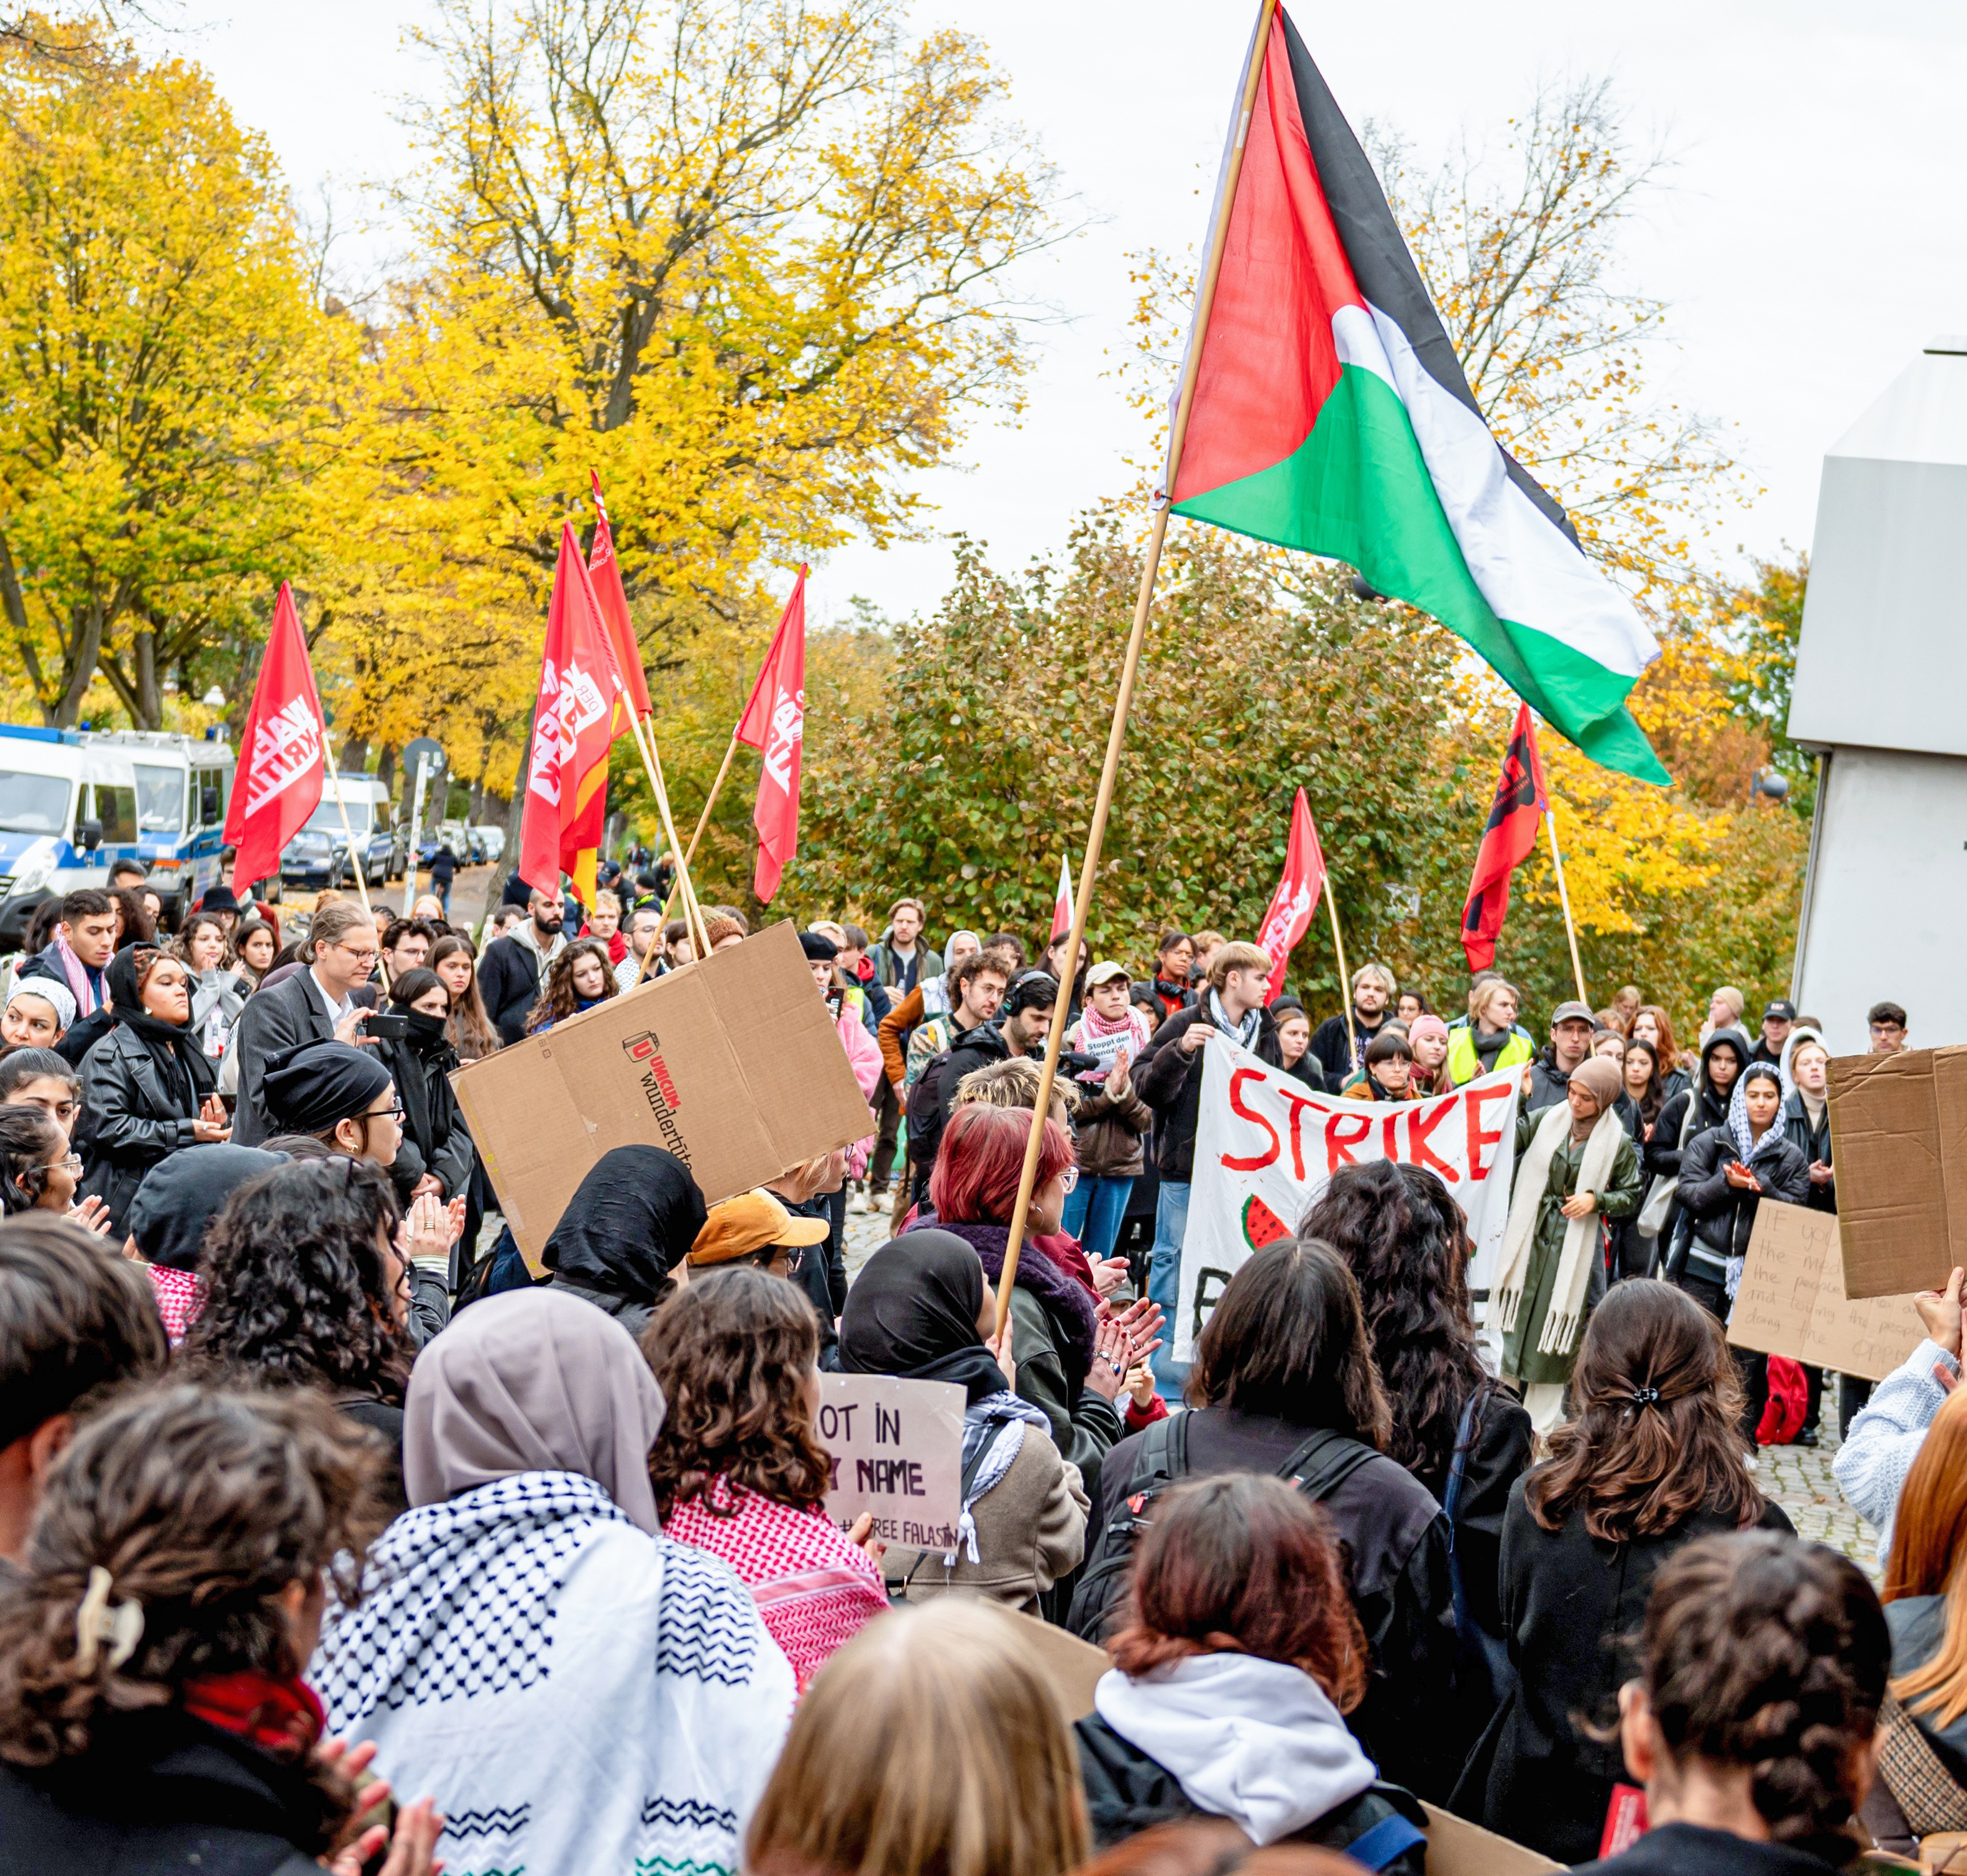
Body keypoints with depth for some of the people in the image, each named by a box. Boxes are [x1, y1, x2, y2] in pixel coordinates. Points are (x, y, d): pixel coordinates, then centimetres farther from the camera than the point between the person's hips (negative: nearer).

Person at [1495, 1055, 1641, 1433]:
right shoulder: (1547, 1119, 1)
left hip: (1574, 1246, -2)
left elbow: (1632, 1196, 3)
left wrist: (1596, 1200, -13)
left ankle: (1539, 1424, 14)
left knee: (1555, 1329, 3)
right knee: (1515, 1319, 3)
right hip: (1530, 1236, 2)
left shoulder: (1618, 1143, -4)